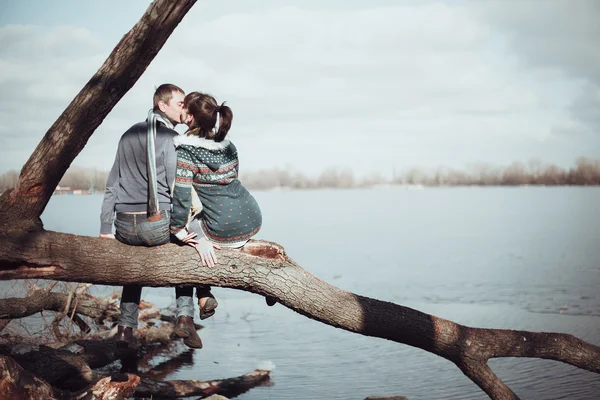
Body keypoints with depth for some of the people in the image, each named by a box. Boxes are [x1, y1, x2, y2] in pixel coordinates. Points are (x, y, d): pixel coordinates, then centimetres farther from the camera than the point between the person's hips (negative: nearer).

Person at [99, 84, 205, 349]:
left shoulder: (129, 135, 16)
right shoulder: (172, 138, -4)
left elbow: (112, 186, 15)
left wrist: (105, 229, 17)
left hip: (125, 226, 5)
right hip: (158, 225, -5)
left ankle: (126, 327, 21)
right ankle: (184, 316, 12)